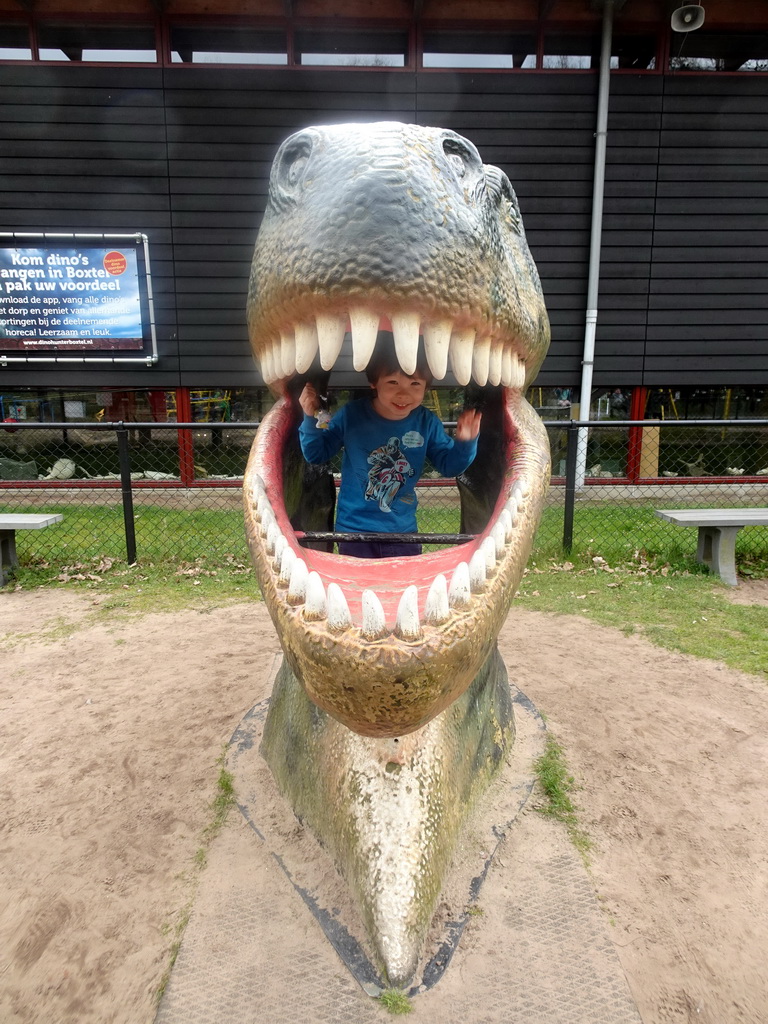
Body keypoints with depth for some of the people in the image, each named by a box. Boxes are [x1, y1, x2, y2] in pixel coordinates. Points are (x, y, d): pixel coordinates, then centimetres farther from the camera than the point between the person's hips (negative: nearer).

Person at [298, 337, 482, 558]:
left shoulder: (427, 423, -8)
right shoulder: (351, 415, -13)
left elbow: (449, 465, 3)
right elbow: (316, 453, -3)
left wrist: (465, 442, -17)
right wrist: (311, 419, -20)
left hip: (403, 532, 2)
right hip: (354, 531, -2)